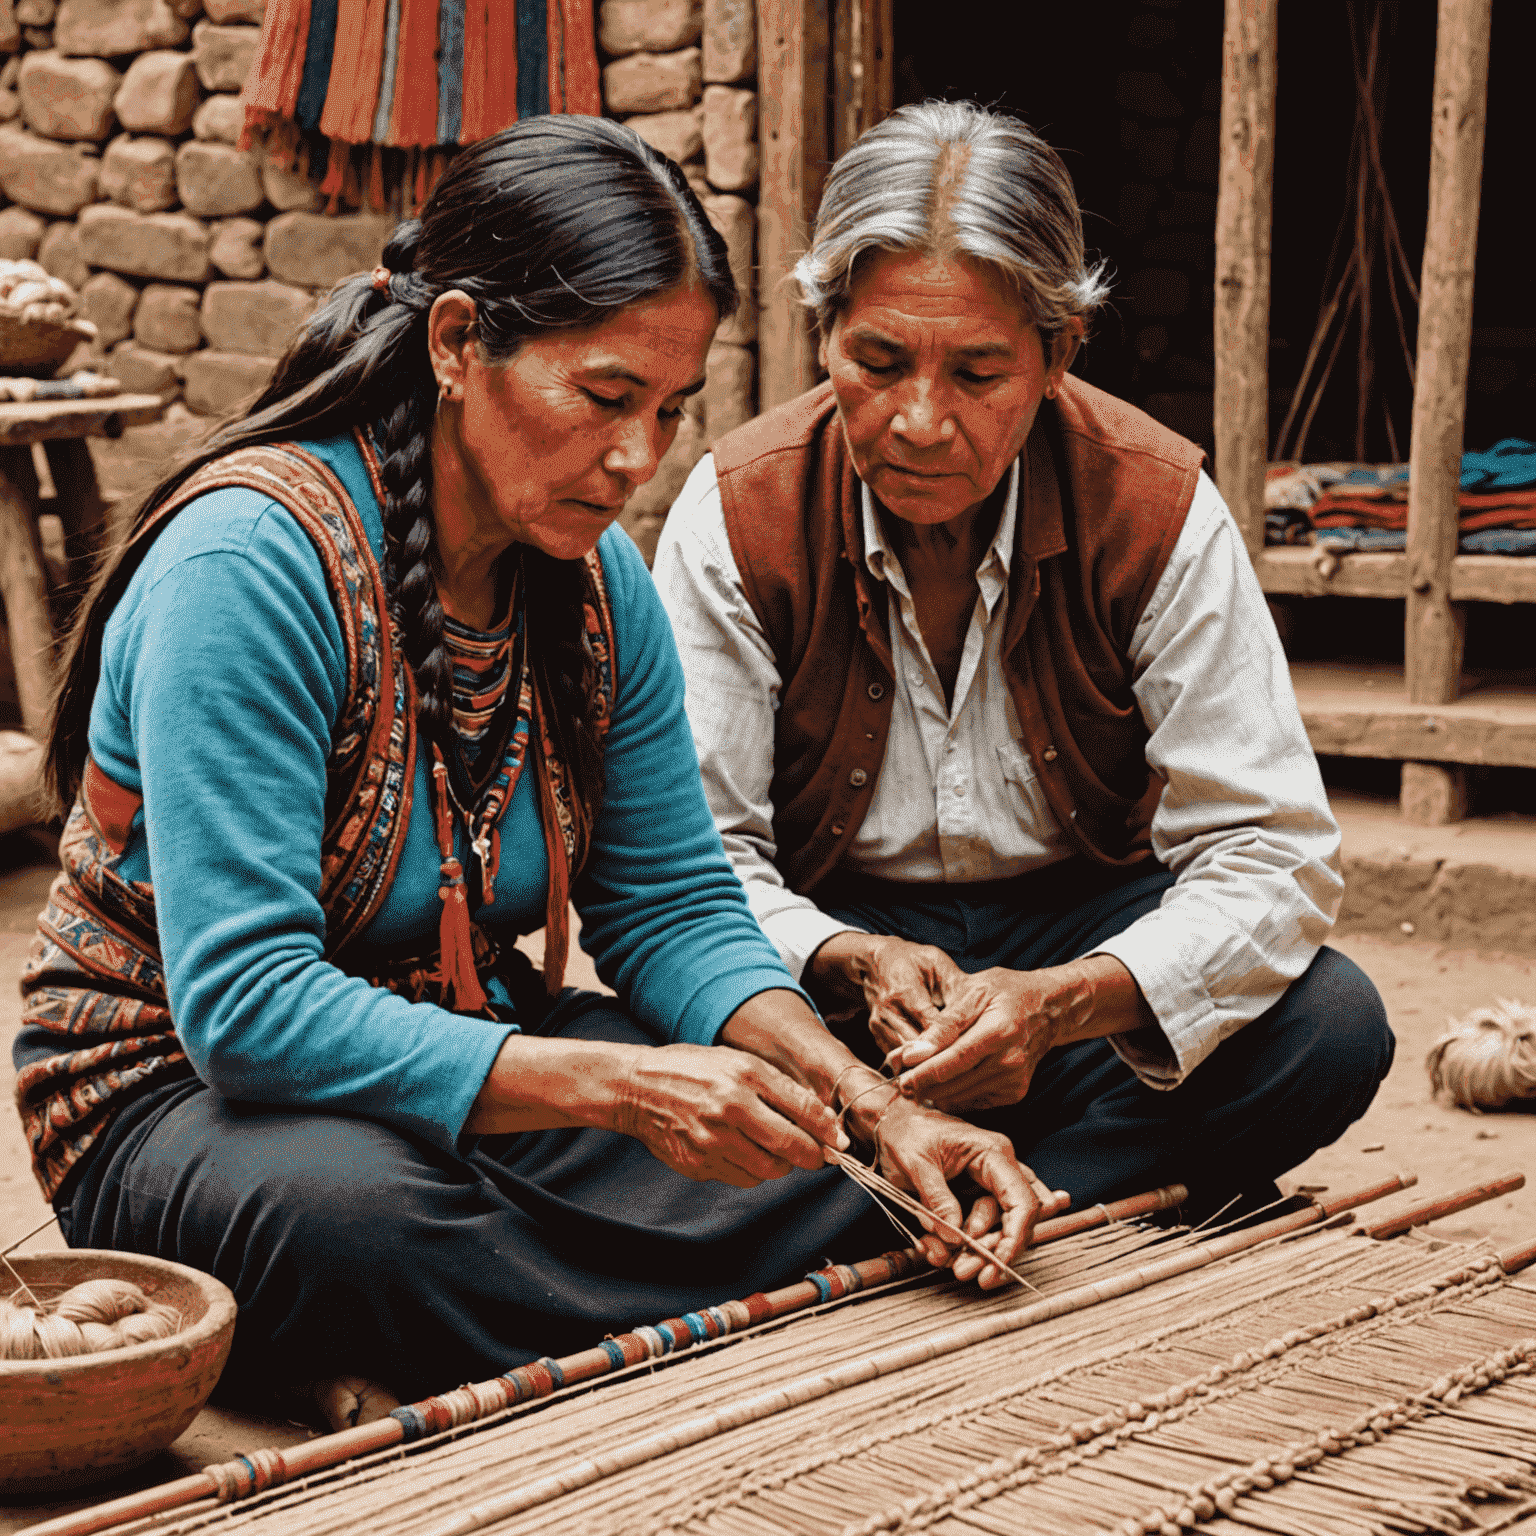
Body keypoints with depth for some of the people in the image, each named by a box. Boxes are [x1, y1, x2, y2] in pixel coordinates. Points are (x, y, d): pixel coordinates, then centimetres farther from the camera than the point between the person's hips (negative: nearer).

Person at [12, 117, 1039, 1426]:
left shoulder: (599, 582, -1)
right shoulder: (252, 561, -24)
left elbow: (672, 905, 2)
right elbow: (243, 1001, -29)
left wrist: (875, 1107, -17)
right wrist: (616, 1086, -37)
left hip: (471, 1051, 7)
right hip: (184, 1091, -7)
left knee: (817, 1172, -16)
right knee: (368, 1220, -41)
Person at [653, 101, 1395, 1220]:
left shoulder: (1159, 509, -15)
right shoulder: (736, 518, -14)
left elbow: (1271, 849, -18)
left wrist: (1063, 1002, -36)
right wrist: (852, 964, -35)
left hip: (1084, 928, 1)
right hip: (836, 925, -1)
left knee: (1330, 1026, -28)